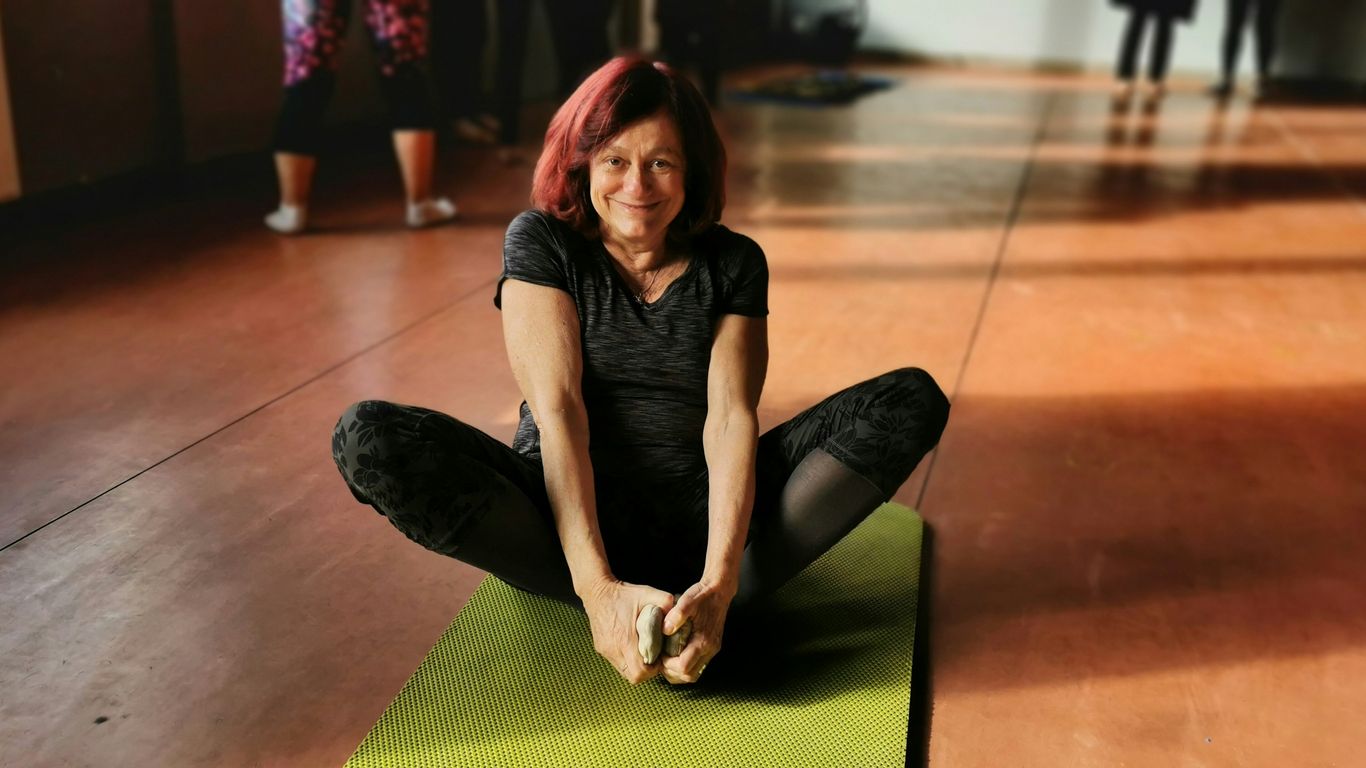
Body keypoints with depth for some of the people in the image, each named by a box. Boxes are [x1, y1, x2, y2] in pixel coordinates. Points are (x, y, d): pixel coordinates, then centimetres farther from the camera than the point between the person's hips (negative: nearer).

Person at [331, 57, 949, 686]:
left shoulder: (733, 263, 4)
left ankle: (699, 601, -25)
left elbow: (731, 418, -9)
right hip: (568, 516, -1)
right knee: (369, 437, -27)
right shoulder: (541, 242, -1)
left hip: (696, 520, 2)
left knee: (913, 400, -15)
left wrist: (718, 581, -26)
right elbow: (557, 409, -14)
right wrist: (599, 587, -26)